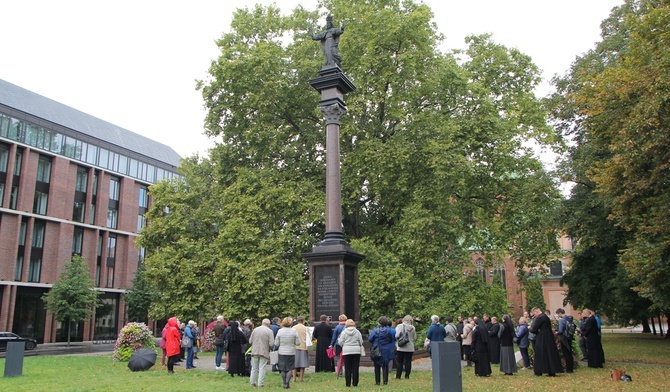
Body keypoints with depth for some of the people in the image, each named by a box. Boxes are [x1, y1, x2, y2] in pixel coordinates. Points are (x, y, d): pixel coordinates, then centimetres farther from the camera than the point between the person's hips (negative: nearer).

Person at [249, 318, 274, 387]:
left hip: (254, 352, 3)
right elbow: (271, 344, -11)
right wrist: (270, 348, 10)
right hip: (264, 352, -3)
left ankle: (252, 382, 19)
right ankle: (260, 383, 3)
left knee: (254, 368, 14)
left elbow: (250, 341, 6)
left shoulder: (255, 330, 3)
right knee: (262, 368, 3)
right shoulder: (269, 331, -7)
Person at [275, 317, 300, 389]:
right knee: (290, 368, 9)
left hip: (282, 352, 1)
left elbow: (276, 344, -4)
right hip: (291, 353, -1)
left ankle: (284, 383, 20)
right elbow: (297, 343, -6)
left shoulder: (280, 331, -8)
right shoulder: (294, 331, -10)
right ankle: (287, 383, 1)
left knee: (282, 369, 13)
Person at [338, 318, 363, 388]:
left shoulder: (344, 332, -3)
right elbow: (361, 342, 3)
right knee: (355, 368, 6)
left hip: (346, 351, -1)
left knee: (347, 368, 4)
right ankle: (355, 383, 8)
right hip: (356, 351, 1)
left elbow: (340, 343, -3)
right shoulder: (357, 332, 0)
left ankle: (348, 383, 5)